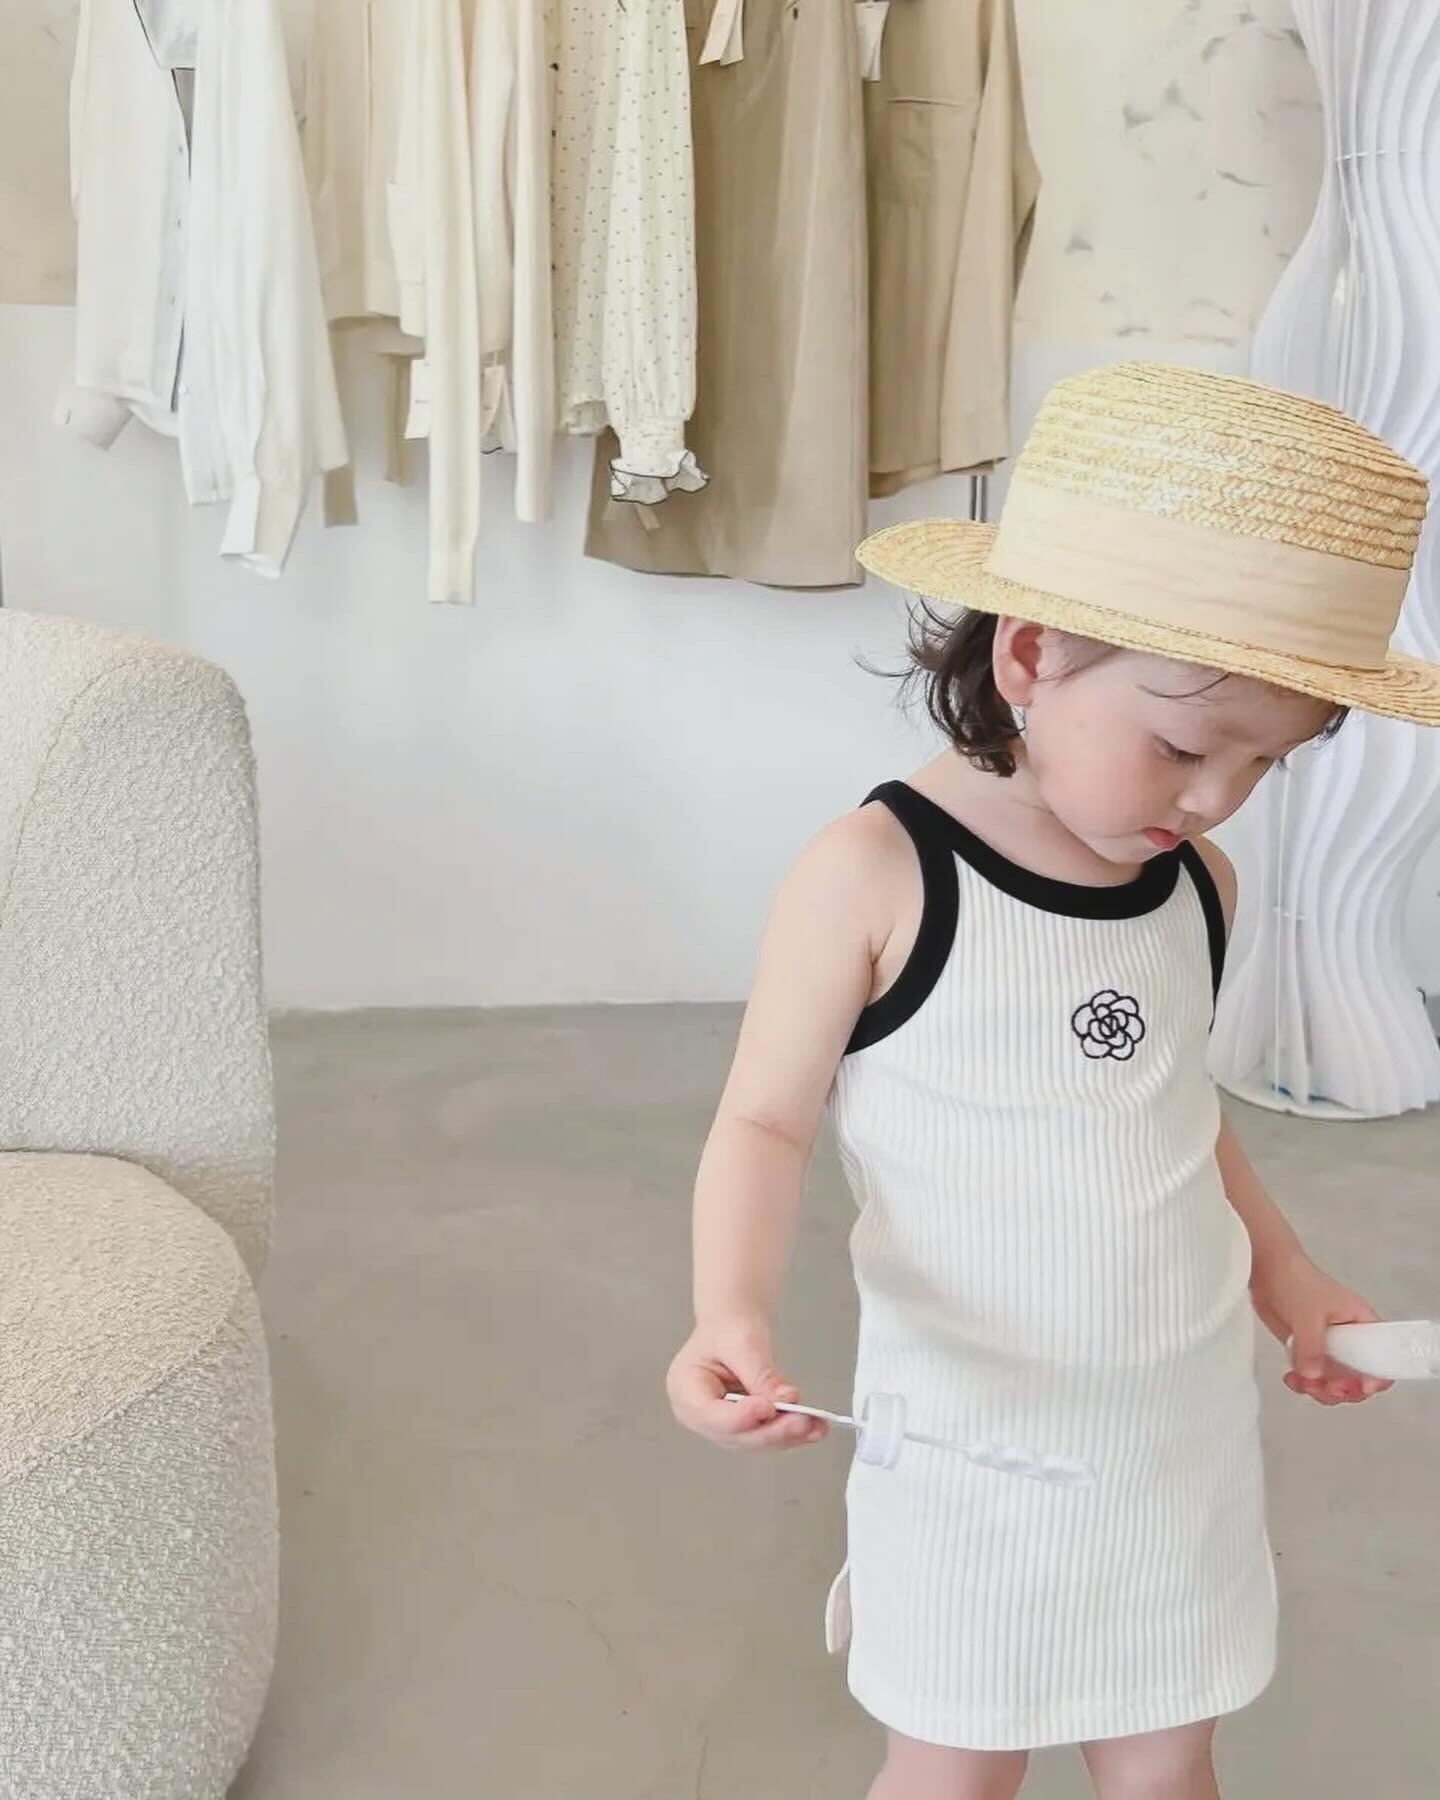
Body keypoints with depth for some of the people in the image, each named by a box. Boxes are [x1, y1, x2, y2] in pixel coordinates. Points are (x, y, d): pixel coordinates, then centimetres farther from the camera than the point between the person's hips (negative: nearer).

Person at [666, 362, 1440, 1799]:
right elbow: (767, 1123, -14)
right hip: (973, 1446, -4)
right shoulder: (875, 877, -19)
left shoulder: (1197, 884, -2)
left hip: (1184, 1428, 5)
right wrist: (732, 1313, -29)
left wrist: (1280, 1267, 14)